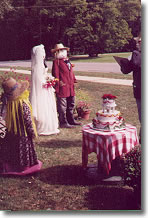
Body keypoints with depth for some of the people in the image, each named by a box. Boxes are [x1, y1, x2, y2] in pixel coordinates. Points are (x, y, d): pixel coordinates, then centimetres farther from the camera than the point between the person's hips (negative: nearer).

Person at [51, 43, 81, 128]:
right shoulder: (56, 61, -6)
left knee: (71, 105, 17)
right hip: (62, 87, -8)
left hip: (70, 87, 8)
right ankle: (63, 123, 5)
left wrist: (74, 81, 16)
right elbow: (55, 74, -11)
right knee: (62, 106, -2)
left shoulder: (67, 60, 18)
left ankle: (71, 120, 29)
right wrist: (58, 85, -16)